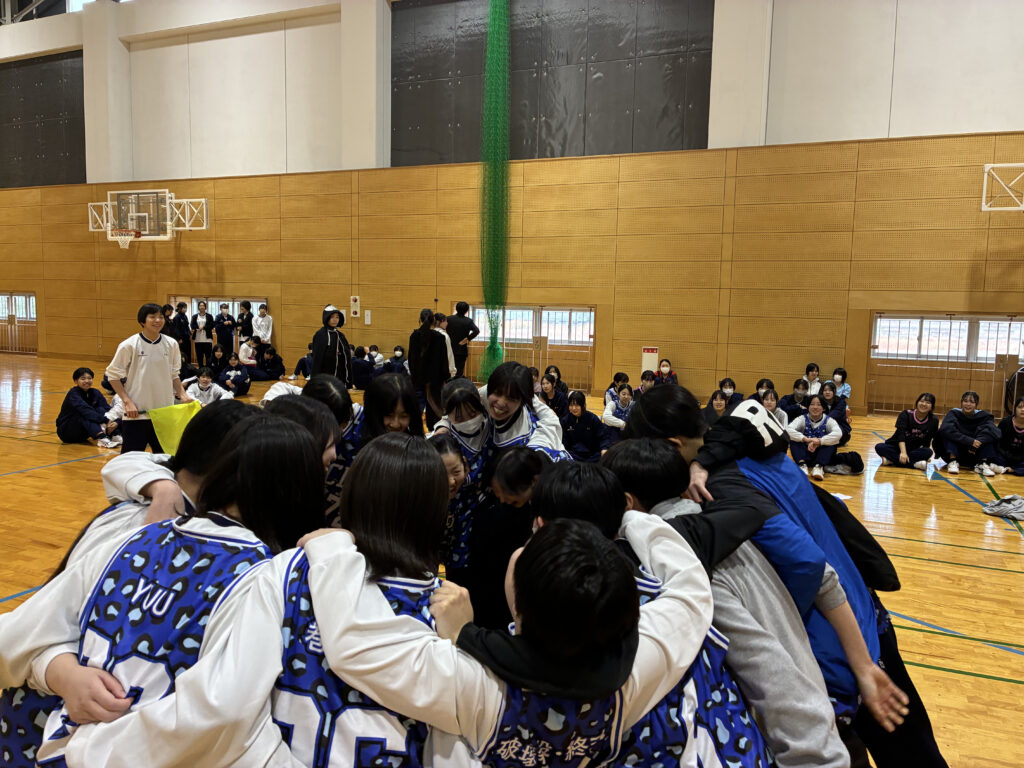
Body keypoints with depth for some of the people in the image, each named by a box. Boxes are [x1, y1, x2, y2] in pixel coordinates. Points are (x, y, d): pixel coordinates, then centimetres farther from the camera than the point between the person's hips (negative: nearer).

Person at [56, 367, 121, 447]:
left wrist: (115, 422, -34)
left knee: (100, 410, -17)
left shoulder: (95, 393, -1)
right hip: (66, 431, -5)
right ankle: (101, 439, -51)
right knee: (85, 415, -31)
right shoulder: (73, 394, -18)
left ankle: (114, 435, -35)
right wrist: (106, 421, -44)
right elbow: (85, 410, -34)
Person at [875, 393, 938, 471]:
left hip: (914, 450, 1)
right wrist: (903, 452, -34)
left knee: (928, 452, -30)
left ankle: (892, 460, -32)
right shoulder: (906, 415, -7)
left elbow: (926, 442, -1)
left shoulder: (933, 421, -2)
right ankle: (914, 464, -38)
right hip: (898, 447, -1)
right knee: (879, 447, -29)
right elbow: (901, 434, -20)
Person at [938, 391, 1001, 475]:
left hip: (974, 455, 2)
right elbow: (945, 429, -30)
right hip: (956, 454, -2)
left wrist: (978, 442, -35)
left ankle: (982, 464, -20)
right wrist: (970, 441, -36)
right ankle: (953, 462, -25)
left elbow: (995, 432, -22)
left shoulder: (983, 416, -2)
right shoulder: (954, 413, -8)